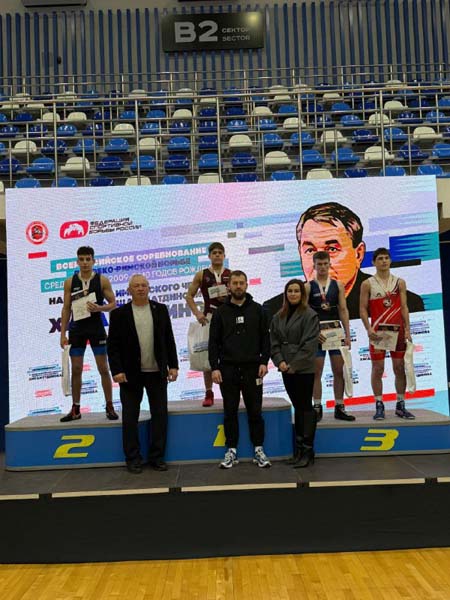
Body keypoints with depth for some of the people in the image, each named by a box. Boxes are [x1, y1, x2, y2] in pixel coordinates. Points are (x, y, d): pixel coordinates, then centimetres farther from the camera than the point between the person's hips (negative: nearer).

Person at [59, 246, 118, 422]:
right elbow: (66, 308, 5)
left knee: (103, 369, 1)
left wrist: (99, 308, -20)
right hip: (77, 329, 2)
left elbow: (113, 304, 0)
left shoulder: (102, 280, -2)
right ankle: (75, 409, 15)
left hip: (96, 328, -2)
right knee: (76, 369, 5)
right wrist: (63, 334, 0)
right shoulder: (69, 282, 3)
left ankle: (109, 407, 11)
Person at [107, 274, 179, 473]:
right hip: (131, 374, -2)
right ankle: (133, 459, 16)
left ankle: (157, 457, 18)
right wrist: (116, 370, -11)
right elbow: (112, 345, -3)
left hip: (157, 372, 2)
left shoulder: (160, 310, 5)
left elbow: (169, 339, 7)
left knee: (160, 415, 6)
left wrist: (173, 365, 2)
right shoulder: (119, 313, -1)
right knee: (130, 418, 4)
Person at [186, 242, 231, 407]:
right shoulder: (201, 275, 7)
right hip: (208, 318, 0)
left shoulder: (231, 275, 7)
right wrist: (197, 313, -5)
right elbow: (189, 296, 8)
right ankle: (208, 393, 9)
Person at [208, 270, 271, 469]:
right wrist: (214, 367, -5)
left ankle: (259, 450, 15)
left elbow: (265, 338, 4)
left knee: (255, 411, 5)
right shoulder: (220, 312, 5)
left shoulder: (257, 310, 6)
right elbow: (214, 342, 3)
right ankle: (231, 451, 15)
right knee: (230, 412, 6)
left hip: (252, 368, 0)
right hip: (228, 368, 0)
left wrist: (264, 362, -6)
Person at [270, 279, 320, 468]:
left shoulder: (310, 315, -7)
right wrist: (280, 361, -8)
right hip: (287, 369, 6)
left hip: (304, 368, -6)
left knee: (305, 406, -1)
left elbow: (309, 344, -13)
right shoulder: (278, 317, 10)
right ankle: (299, 448, 20)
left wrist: (293, 365, -15)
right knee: (297, 406, 13)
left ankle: (307, 450, 4)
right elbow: (274, 342, 8)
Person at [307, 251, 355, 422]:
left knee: (339, 371, 4)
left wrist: (347, 334, -1)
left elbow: (343, 310, 5)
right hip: (316, 335, -2)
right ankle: (317, 408, 10)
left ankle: (339, 407, 12)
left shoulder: (338, 285, 8)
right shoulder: (308, 287, 1)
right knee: (316, 372, 1)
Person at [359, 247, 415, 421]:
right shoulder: (367, 284, 0)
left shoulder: (399, 282, 8)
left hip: (397, 331, 3)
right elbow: (363, 309, -2)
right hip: (377, 333, -2)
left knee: (400, 368, 6)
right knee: (378, 369, 0)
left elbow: (404, 307, 6)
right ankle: (379, 405, 8)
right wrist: (369, 330, -13)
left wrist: (407, 329, -4)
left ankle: (400, 405, 16)